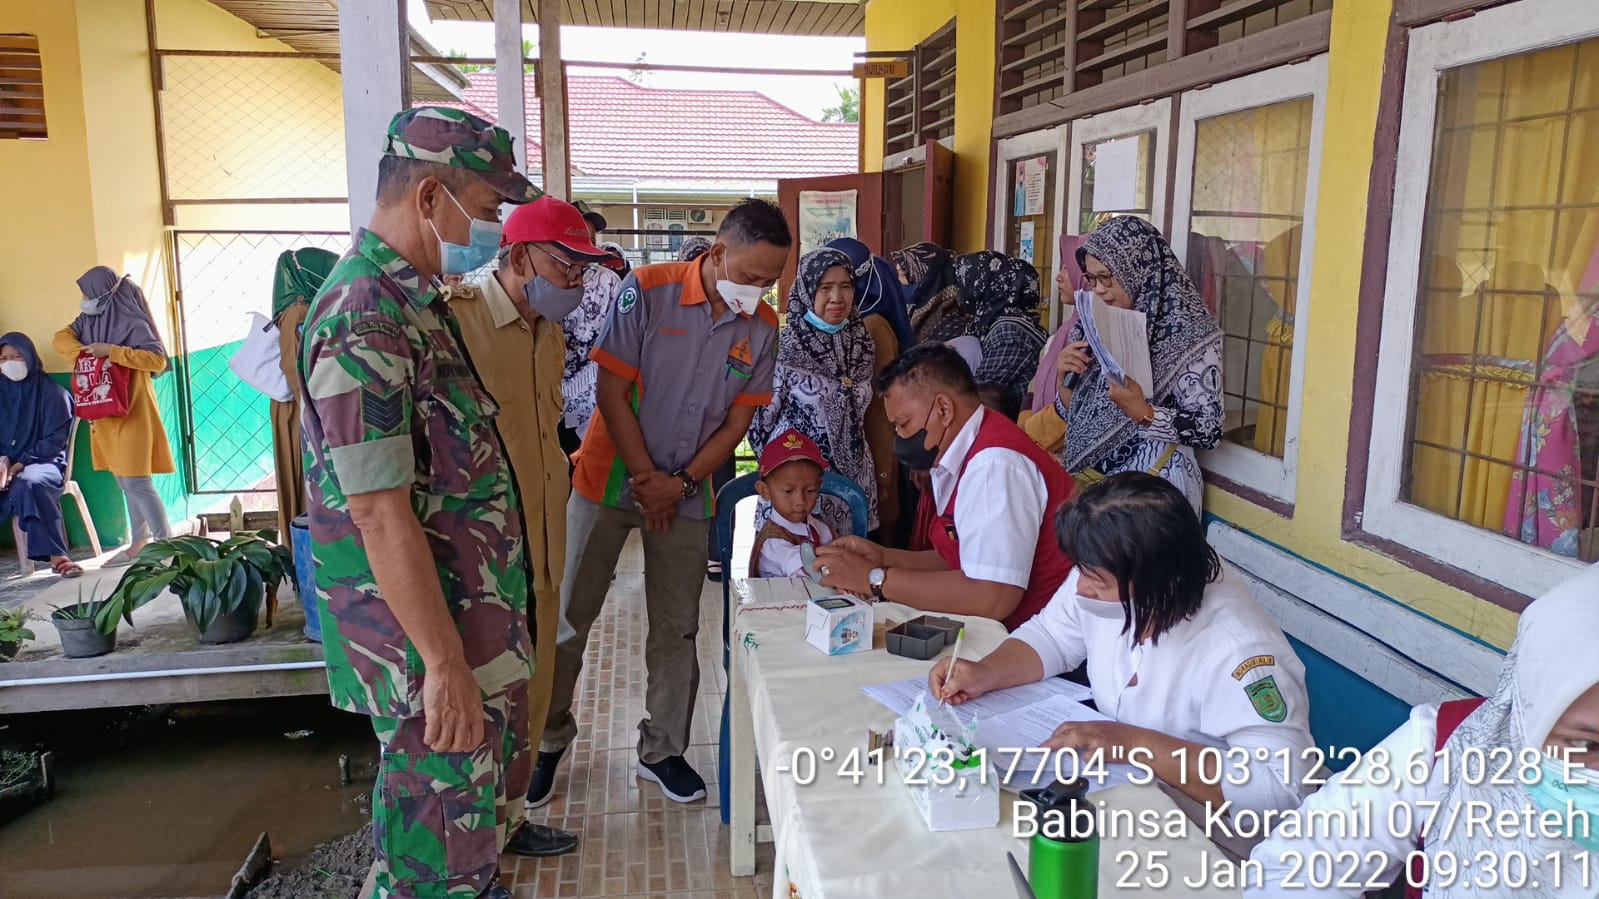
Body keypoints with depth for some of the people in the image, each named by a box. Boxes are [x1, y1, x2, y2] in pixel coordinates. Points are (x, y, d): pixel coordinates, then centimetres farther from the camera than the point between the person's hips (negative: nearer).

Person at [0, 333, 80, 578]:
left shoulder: (52, 392, 1)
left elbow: (55, 440, -5)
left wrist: (20, 465, -15)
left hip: (44, 463, -4)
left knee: (28, 483, -38)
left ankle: (56, 556, -35)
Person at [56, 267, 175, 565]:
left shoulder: (132, 323, -13)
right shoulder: (88, 321, 10)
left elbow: (159, 360, -20)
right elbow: (62, 338, 6)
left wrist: (112, 351, -24)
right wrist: (87, 353, -11)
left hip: (131, 412, -8)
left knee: (137, 482, -10)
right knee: (125, 482, 13)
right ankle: (139, 542, 21)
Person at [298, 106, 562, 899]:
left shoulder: (415, 297, 6)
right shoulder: (365, 318, -26)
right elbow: (379, 513, -29)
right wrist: (445, 664, -26)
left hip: (475, 599, 10)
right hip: (424, 624, -10)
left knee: (497, 747, 30)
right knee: (444, 797, 9)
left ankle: (497, 832, 54)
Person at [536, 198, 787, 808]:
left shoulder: (762, 328, -3)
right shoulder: (647, 291, -14)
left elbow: (739, 420, -1)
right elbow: (611, 392, -13)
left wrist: (680, 484, -10)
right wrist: (647, 478, -13)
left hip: (687, 492, 3)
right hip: (610, 479, -2)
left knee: (677, 629, 9)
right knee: (567, 617, 4)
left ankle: (662, 751, 26)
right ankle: (548, 741, 23)